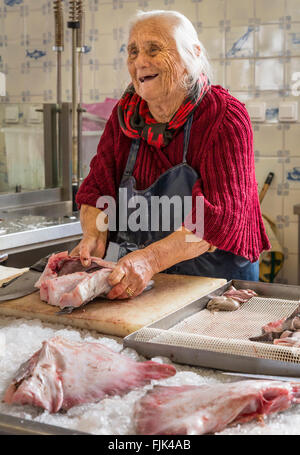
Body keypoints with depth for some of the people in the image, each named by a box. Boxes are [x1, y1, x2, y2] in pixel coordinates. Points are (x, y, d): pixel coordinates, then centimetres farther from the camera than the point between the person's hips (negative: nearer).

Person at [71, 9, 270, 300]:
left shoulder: (226, 118, -13)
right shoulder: (125, 113, 5)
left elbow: (220, 214, -24)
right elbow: (97, 187, 6)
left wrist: (150, 259, -35)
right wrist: (94, 237, -15)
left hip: (216, 278, -4)